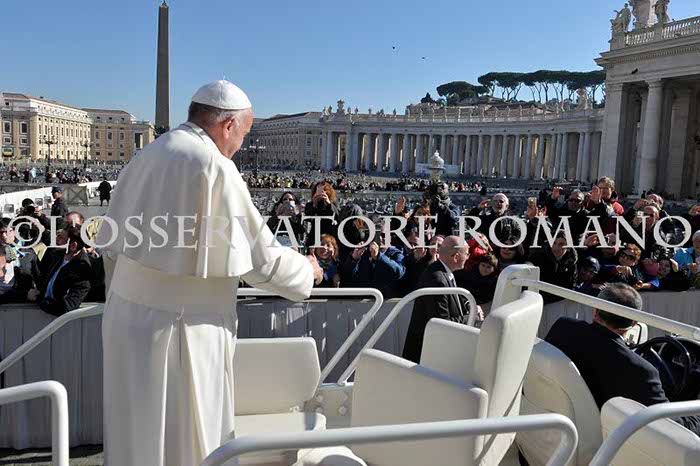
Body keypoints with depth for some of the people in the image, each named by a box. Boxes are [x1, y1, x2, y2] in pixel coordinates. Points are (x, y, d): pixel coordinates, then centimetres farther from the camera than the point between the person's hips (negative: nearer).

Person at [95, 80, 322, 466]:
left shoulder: (143, 157, 6)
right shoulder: (214, 166, -17)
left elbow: (110, 245, 12)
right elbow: (261, 259, -13)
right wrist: (307, 270, 6)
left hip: (126, 317, 7)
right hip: (181, 325, -7)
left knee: (135, 431, 19)